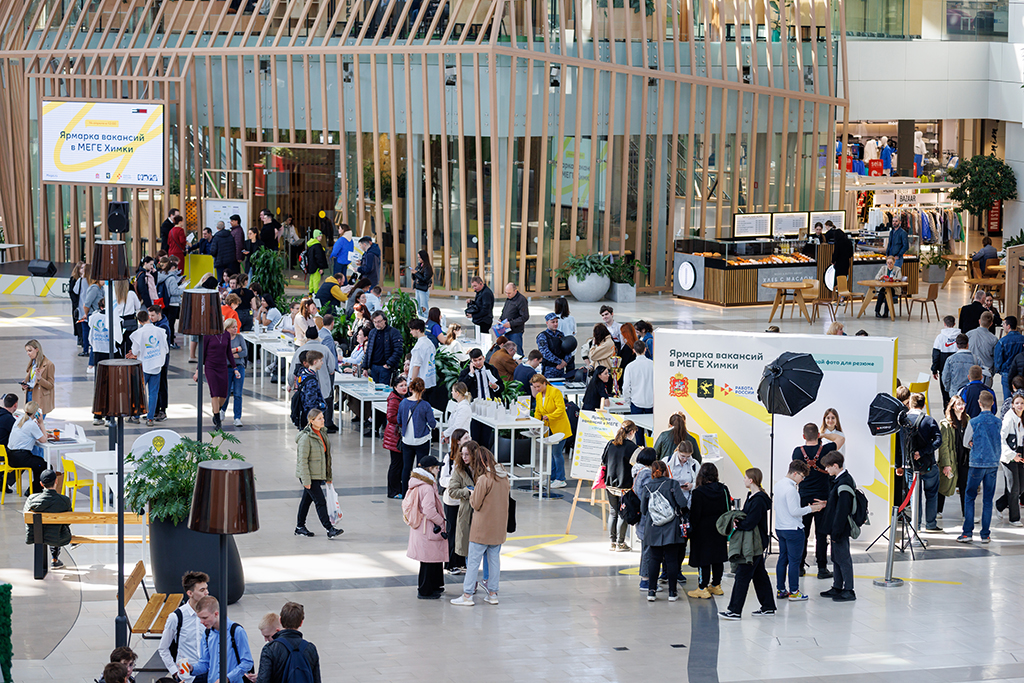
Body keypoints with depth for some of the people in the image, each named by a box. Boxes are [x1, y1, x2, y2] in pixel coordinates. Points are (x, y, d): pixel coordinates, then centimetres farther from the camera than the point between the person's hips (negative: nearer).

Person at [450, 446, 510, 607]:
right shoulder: (504, 477, 4)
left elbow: (476, 504, -15)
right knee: (494, 559, 13)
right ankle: (492, 593, 17)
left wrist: (472, 495, 4)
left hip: (482, 527, -7)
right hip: (499, 527, 7)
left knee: (473, 561, 0)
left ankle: (467, 595, 1)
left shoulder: (484, 479, -19)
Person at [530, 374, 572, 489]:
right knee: (551, 453, 9)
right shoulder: (538, 396, 10)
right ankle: (552, 478, 17)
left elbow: (561, 409, -19)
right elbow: (538, 412, 17)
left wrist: (549, 416, -26)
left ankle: (560, 480, -3)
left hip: (560, 428, -7)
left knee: (556, 453, -8)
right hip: (550, 428, 8)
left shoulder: (555, 392, -13)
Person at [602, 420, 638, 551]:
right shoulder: (631, 446, -14)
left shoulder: (611, 444, 2)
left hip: (610, 483, 5)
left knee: (613, 513, 13)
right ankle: (620, 543, 6)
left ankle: (613, 542, 17)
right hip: (625, 485, -5)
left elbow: (603, 461, 10)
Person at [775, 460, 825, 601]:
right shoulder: (790, 489, -20)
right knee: (794, 561, -2)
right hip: (793, 530, -9)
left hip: (780, 528, 9)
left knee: (782, 559, 14)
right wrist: (810, 508, -9)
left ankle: (780, 590, 18)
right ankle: (794, 592, 1)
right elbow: (794, 511, -22)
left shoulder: (779, 485, 9)